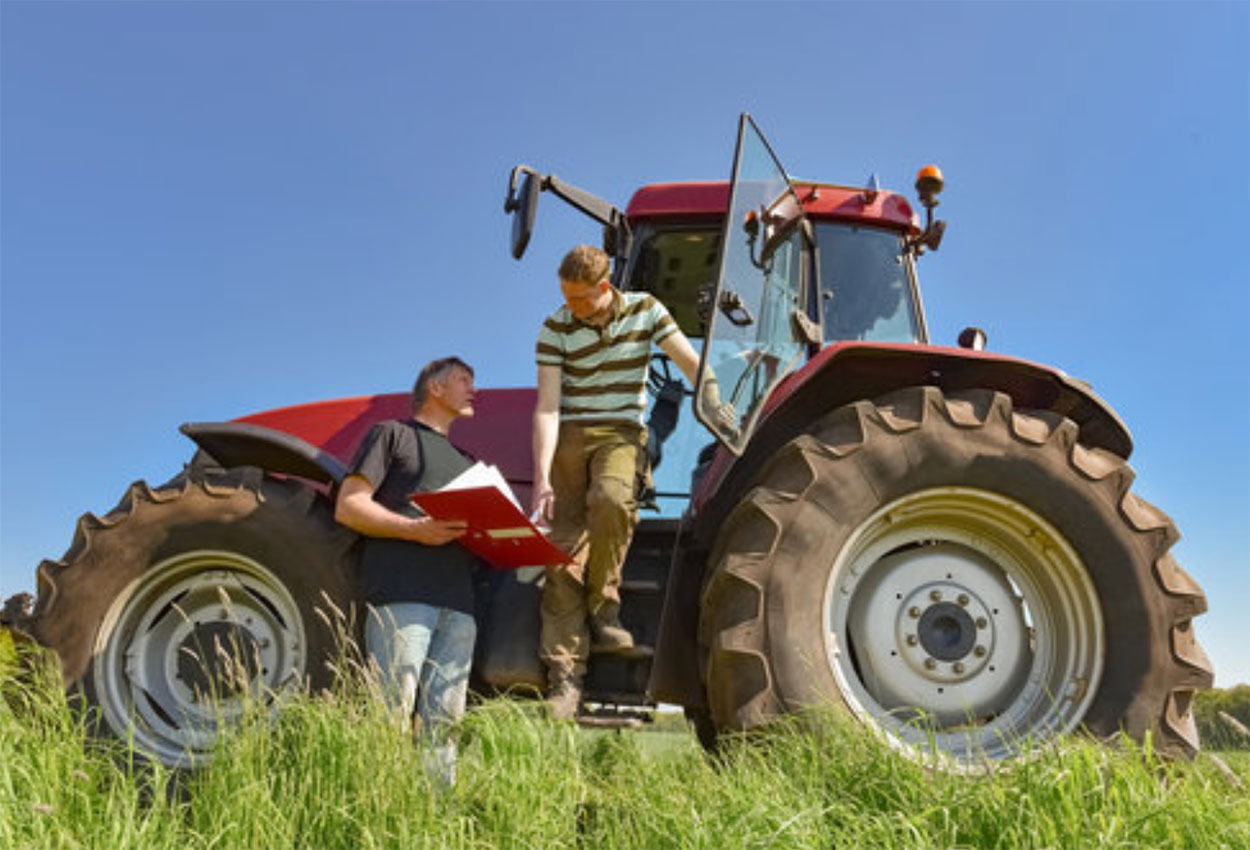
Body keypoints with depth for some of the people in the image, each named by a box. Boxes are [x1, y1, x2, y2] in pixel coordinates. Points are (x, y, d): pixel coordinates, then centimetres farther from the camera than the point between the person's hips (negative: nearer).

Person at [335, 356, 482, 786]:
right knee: (392, 717, -12)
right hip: (400, 596, -6)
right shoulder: (391, 434, 13)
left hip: (458, 605, 6)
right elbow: (349, 506, 2)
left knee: (442, 723, 0)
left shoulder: (465, 462, 33)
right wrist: (416, 529, -13)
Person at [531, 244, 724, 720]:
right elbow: (548, 408, -7)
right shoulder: (556, 330, -1)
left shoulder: (645, 310, 2)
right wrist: (542, 477, -17)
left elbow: (693, 367, 2)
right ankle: (565, 676, -6)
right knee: (564, 547, -9)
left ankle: (603, 611, -14)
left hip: (621, 433, -1)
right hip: (569, 436, 1)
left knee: (611, 499, -35)